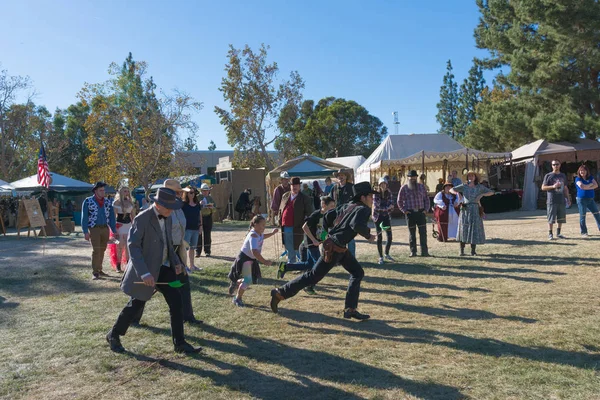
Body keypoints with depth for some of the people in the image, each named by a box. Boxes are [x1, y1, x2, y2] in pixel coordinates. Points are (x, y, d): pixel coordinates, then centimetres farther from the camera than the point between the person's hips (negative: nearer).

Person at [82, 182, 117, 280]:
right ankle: (95, 272, -4)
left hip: (105, 228, 4)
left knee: (102, 250, 9)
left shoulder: (107, 202, 8)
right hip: (94, 229, -4)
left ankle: (99, 270, 20)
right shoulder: (88, 201, -3)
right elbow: (84, 217, -4)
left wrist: (114, 230, 4)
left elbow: (111, 217, 10)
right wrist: (85, 231, -11)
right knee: (96, 250, -9)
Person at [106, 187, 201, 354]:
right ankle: (113, 335, 32)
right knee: (136, 305, 8)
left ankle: (180, 343, 10)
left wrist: (176, 261, 5)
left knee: (176, 302, 1)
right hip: (147, 270, -6)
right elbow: (133, 246, -24)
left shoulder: (167, 218, 4)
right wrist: (144, 273, -30)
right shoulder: (142, 219, -20)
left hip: (163, 268, 7)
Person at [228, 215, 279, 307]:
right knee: (248, 280, -14)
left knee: (253, 278, 14)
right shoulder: (253, 235, -28)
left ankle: (236, 283, 40)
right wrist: (264, 261, -43)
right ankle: (237, 299, 6)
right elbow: (254, 252, -40)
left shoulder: (259, 233, 0)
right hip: (244, 258, -9)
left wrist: (272, 233, 19)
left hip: (252, 259, 9)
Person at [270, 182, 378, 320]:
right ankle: (280, 293, 9)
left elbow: (328, 216, 14)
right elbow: (357, 224, -34)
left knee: (358, 273, 12)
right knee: (313, 276, -1)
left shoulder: (347, 206, 11)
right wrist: (368, 235, -17)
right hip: (334, 248, -10)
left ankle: (350, 309, 13)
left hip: (340, 248, 10)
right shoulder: (364, 209, -14)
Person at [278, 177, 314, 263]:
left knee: (296, 248, -3)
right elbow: (280, 210, 19)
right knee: (289, 248, 15)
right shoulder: (285, 196, 14)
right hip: (285, 227, 5)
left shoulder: (305, 198, -3)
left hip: (296, 228, -5)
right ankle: (290, 262, 29)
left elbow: (309, 213, -5)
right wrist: (280, 222, 12)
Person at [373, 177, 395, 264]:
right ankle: (381, 257, 7)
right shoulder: (376, 194, -10)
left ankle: (387, 254, 21)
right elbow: (376, 206, -17)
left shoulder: (389, 193, 1)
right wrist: (387, 208, -20)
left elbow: (391, 204, 1)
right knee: (379, 237, -2)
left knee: (389, 236, 1)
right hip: (378, 217, -3)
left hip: (386, 216, 3)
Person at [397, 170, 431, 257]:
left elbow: (426, 199, 15)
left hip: (421, 212, 2)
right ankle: (413, 252, 11)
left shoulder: (421, 187, 10)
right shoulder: (404, 188, 3)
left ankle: (424, 251, 0)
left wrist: (426, 209, 2)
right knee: (412, 233, 4)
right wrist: (404, 210, -4)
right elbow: (399, 201, 7)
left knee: (423, 232, -3)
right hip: (410, 213, -1)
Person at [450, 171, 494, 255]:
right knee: (463, 229, -2)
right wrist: (457, 193, -16)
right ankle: (461, 250, 3)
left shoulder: (479, 187, 5)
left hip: (475, 210, 0)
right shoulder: (464, 186, 5)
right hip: (465, 210, 0)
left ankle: (473, 250, 7)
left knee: (475, 229, -1)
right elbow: (451, 190, 6)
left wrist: (482, 194, -12)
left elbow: (491, 192, 5)